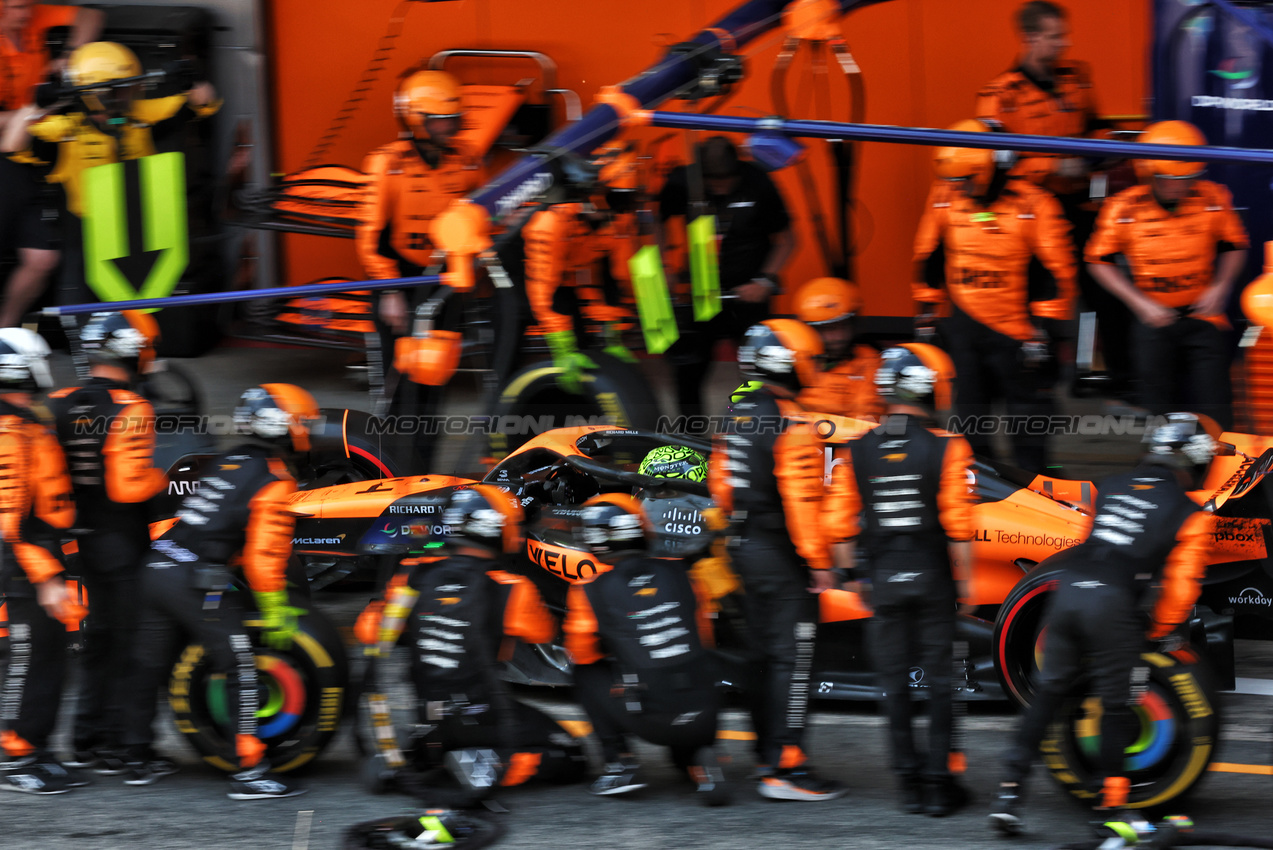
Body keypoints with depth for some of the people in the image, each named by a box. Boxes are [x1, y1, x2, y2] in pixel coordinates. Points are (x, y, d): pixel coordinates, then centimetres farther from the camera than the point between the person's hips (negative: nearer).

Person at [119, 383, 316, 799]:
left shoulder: (225, 462, 17)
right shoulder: (274, 481, -6)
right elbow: (264, 554, -12)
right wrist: (275, 611, -6)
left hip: (157, 567, 8)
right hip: (197, 579, -8)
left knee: (149, 665, 16)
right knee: (240, 670, -4)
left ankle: (139, 759, 28)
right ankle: (250, 771, -7)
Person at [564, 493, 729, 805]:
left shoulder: (590, 592, -4)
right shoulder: (679, 573, 6)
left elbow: (582, 653, 13)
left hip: (648, 720, -3)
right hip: (703, 716, 3)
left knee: (587, 673, 21)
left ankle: (619, 763, 12)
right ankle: (701, 756, 2)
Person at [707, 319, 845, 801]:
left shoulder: (739, 415, 8)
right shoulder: (792, 426, -19)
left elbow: (719, 483, 16)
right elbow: (801, 500, -22)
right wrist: (818, 560, -17)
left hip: (745, 548, 9)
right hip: (782, 558, -9)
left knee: (763, 654, 17)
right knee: (791, 658, -7)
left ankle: (767, 754, 26)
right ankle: (786, 769, -10)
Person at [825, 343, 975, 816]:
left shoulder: (858, 452, -1)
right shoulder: (946, 449, -11)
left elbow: (841, 525, 1)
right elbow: (958, 524, -13)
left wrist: (854, 577, 12)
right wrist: (965, 580, -3)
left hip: (884, 581, 3)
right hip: (933, 580, -3)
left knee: (894, 680, 9)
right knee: (939, 679, 5)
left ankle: (908, 780, 10)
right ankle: (939, 781, 5)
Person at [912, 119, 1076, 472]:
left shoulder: (1032, 204, -15)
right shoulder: (945, 197, -3)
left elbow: (1056, 269, -10)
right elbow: (929, 255, 12)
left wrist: (1041, 327, -12)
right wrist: (926, 309, 13)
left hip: (1014, 323, -3)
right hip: (964, 320, 3)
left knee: (1025, 401, 6)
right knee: (969, 407, 8)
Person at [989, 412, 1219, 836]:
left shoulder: (1110, 487, 17)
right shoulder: (1190, 515, 3)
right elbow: (1181, 585, -1)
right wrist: (1157, 634, 14)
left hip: (1068, 591, 5)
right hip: (1114, 607, -5)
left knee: (1046, 697, 11)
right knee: (1116, 708, 8)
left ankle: (1009, 793, 5)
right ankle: (1110, 807, 12)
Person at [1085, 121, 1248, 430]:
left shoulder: (1213, 199, -7)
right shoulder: (1124, 209, -11)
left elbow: (1234, 247, 8)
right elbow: (1100, 262, -3)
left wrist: (1220, 287, -9)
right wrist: (1140, 303, -11)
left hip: (1202, 315, 1)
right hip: (1154, 320, -1)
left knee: (1215, 408, -5)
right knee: (1158, 407, 5)